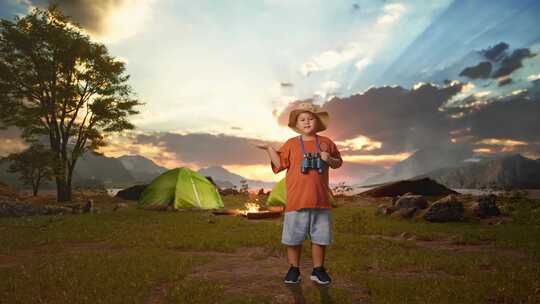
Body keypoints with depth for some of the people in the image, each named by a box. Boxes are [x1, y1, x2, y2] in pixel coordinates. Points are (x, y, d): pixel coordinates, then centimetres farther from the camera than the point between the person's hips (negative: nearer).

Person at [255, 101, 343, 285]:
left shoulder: (326, 142, 8)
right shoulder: (291, 144, 3)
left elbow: (338, 163, 15)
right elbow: (279, 164, -1)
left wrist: (329, 159, -6)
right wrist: (269, 149, -9)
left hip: (320, 200, 2)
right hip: (296, 200, -1)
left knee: (320, 237, 11)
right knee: (294, 237, 6)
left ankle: (318, 270, 27)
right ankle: (294, 269, 23)